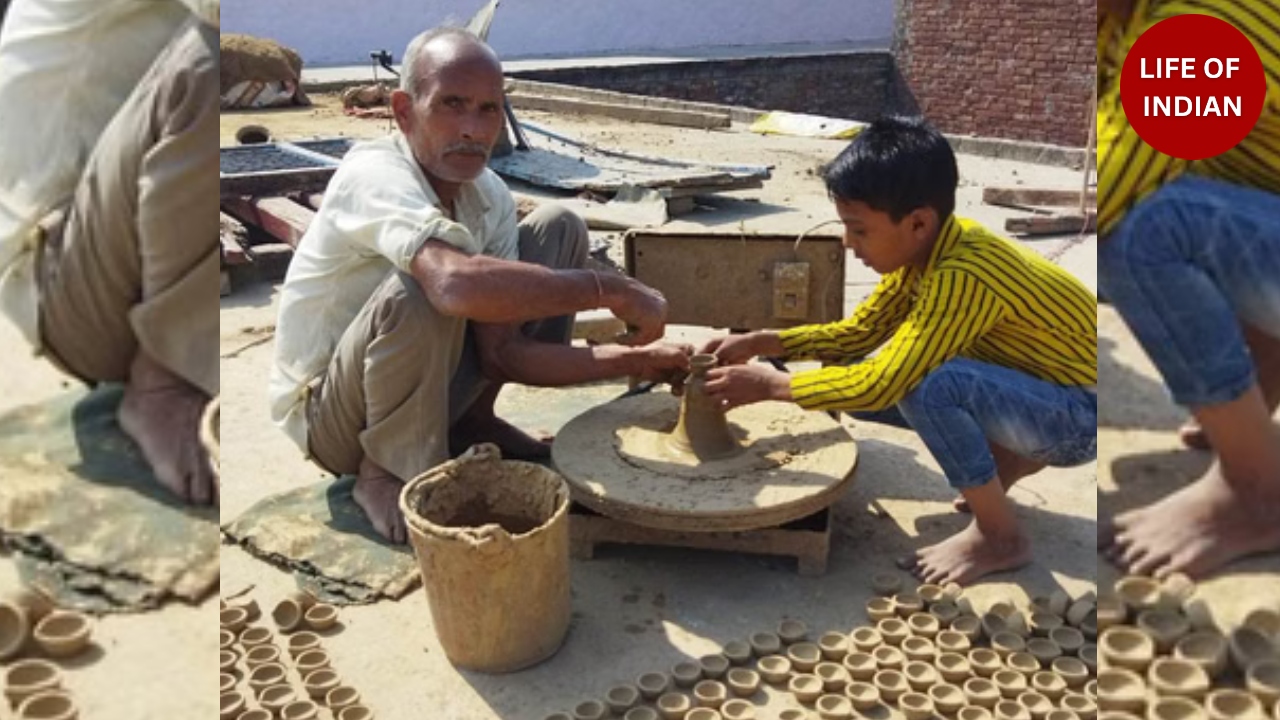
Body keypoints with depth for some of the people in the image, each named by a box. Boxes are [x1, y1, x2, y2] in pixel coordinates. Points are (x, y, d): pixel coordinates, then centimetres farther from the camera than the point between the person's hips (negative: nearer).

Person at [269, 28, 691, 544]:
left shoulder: (490, 197, -7)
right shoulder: (374, 174, -28)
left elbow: (501, 353, -10)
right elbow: (460, 283, -48)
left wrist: (631, 360, -21)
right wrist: (611, 289, -38)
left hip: (418, 388, 7)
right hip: (326, 417, -6)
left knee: (559, 228, -2)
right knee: (424, 290, -38)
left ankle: (471, 421, 6)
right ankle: (390, 472, -12)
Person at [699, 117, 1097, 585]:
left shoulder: (962, 276, -32)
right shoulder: (927, 247, -6)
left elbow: (882, 383, -34)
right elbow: (858, 333, 4)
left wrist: (768, 384, -23)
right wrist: (759, 343, -6)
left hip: (1082, 414, -8)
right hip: (1034, 390, 8)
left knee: (927, 385, -36)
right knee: (853, 384, -2)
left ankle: (1000, 537, -11)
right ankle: (1009, 458, 11)